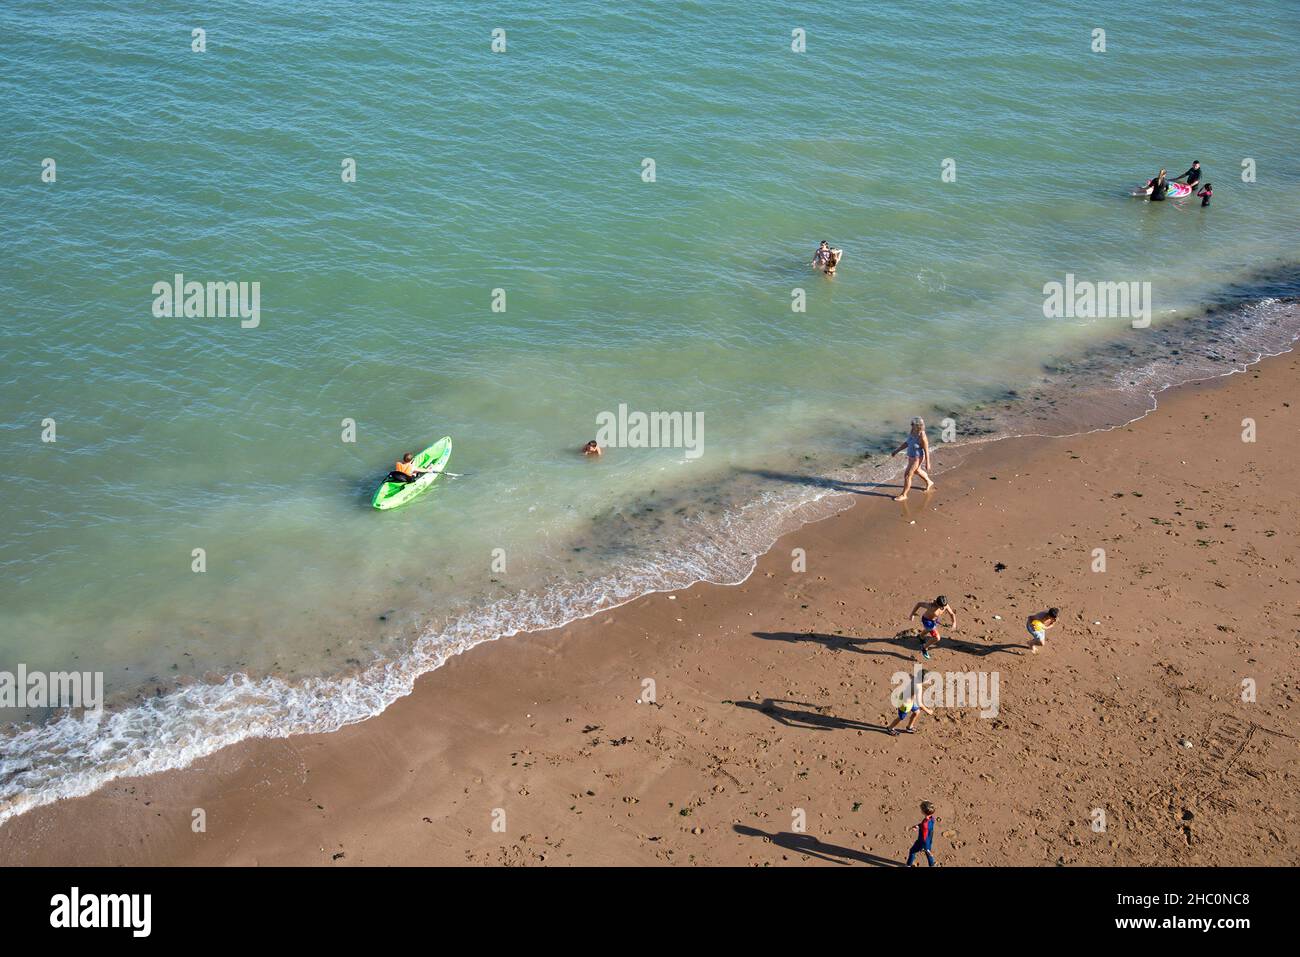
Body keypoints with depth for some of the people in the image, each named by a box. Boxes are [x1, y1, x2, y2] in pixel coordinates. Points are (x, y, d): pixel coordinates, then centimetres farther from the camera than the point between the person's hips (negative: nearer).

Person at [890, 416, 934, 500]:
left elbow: (926, 451, -22)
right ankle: (929, 483, 57)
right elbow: (906, 443, 3)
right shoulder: (912, 432, -10)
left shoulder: (922, 437, -33)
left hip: (917, 459, -9)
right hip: (911, 456, 9)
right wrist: (896, 451, 2)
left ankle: (903, 495, 20)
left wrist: (927, 463, -12)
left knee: (907, 476, 1)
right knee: (916, 471, 32)